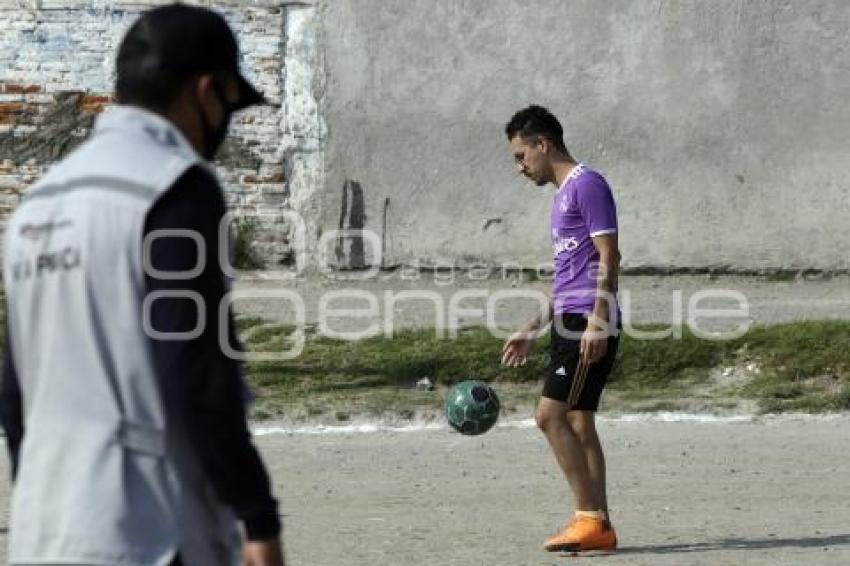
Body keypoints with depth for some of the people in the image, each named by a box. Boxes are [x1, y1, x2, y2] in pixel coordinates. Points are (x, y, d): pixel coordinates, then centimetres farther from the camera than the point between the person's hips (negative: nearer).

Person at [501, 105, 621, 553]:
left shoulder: (587, 186, -9)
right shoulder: (563, 193, 21)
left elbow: (608, 258, -15)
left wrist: (597, 323, -22)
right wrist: (533, 329, 26)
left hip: (589, 323, -10)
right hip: (570, 322, 10)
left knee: (550, 414, -14)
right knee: (578, 422, 7)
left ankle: (589, 517, -12)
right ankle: (598, 525, 7)